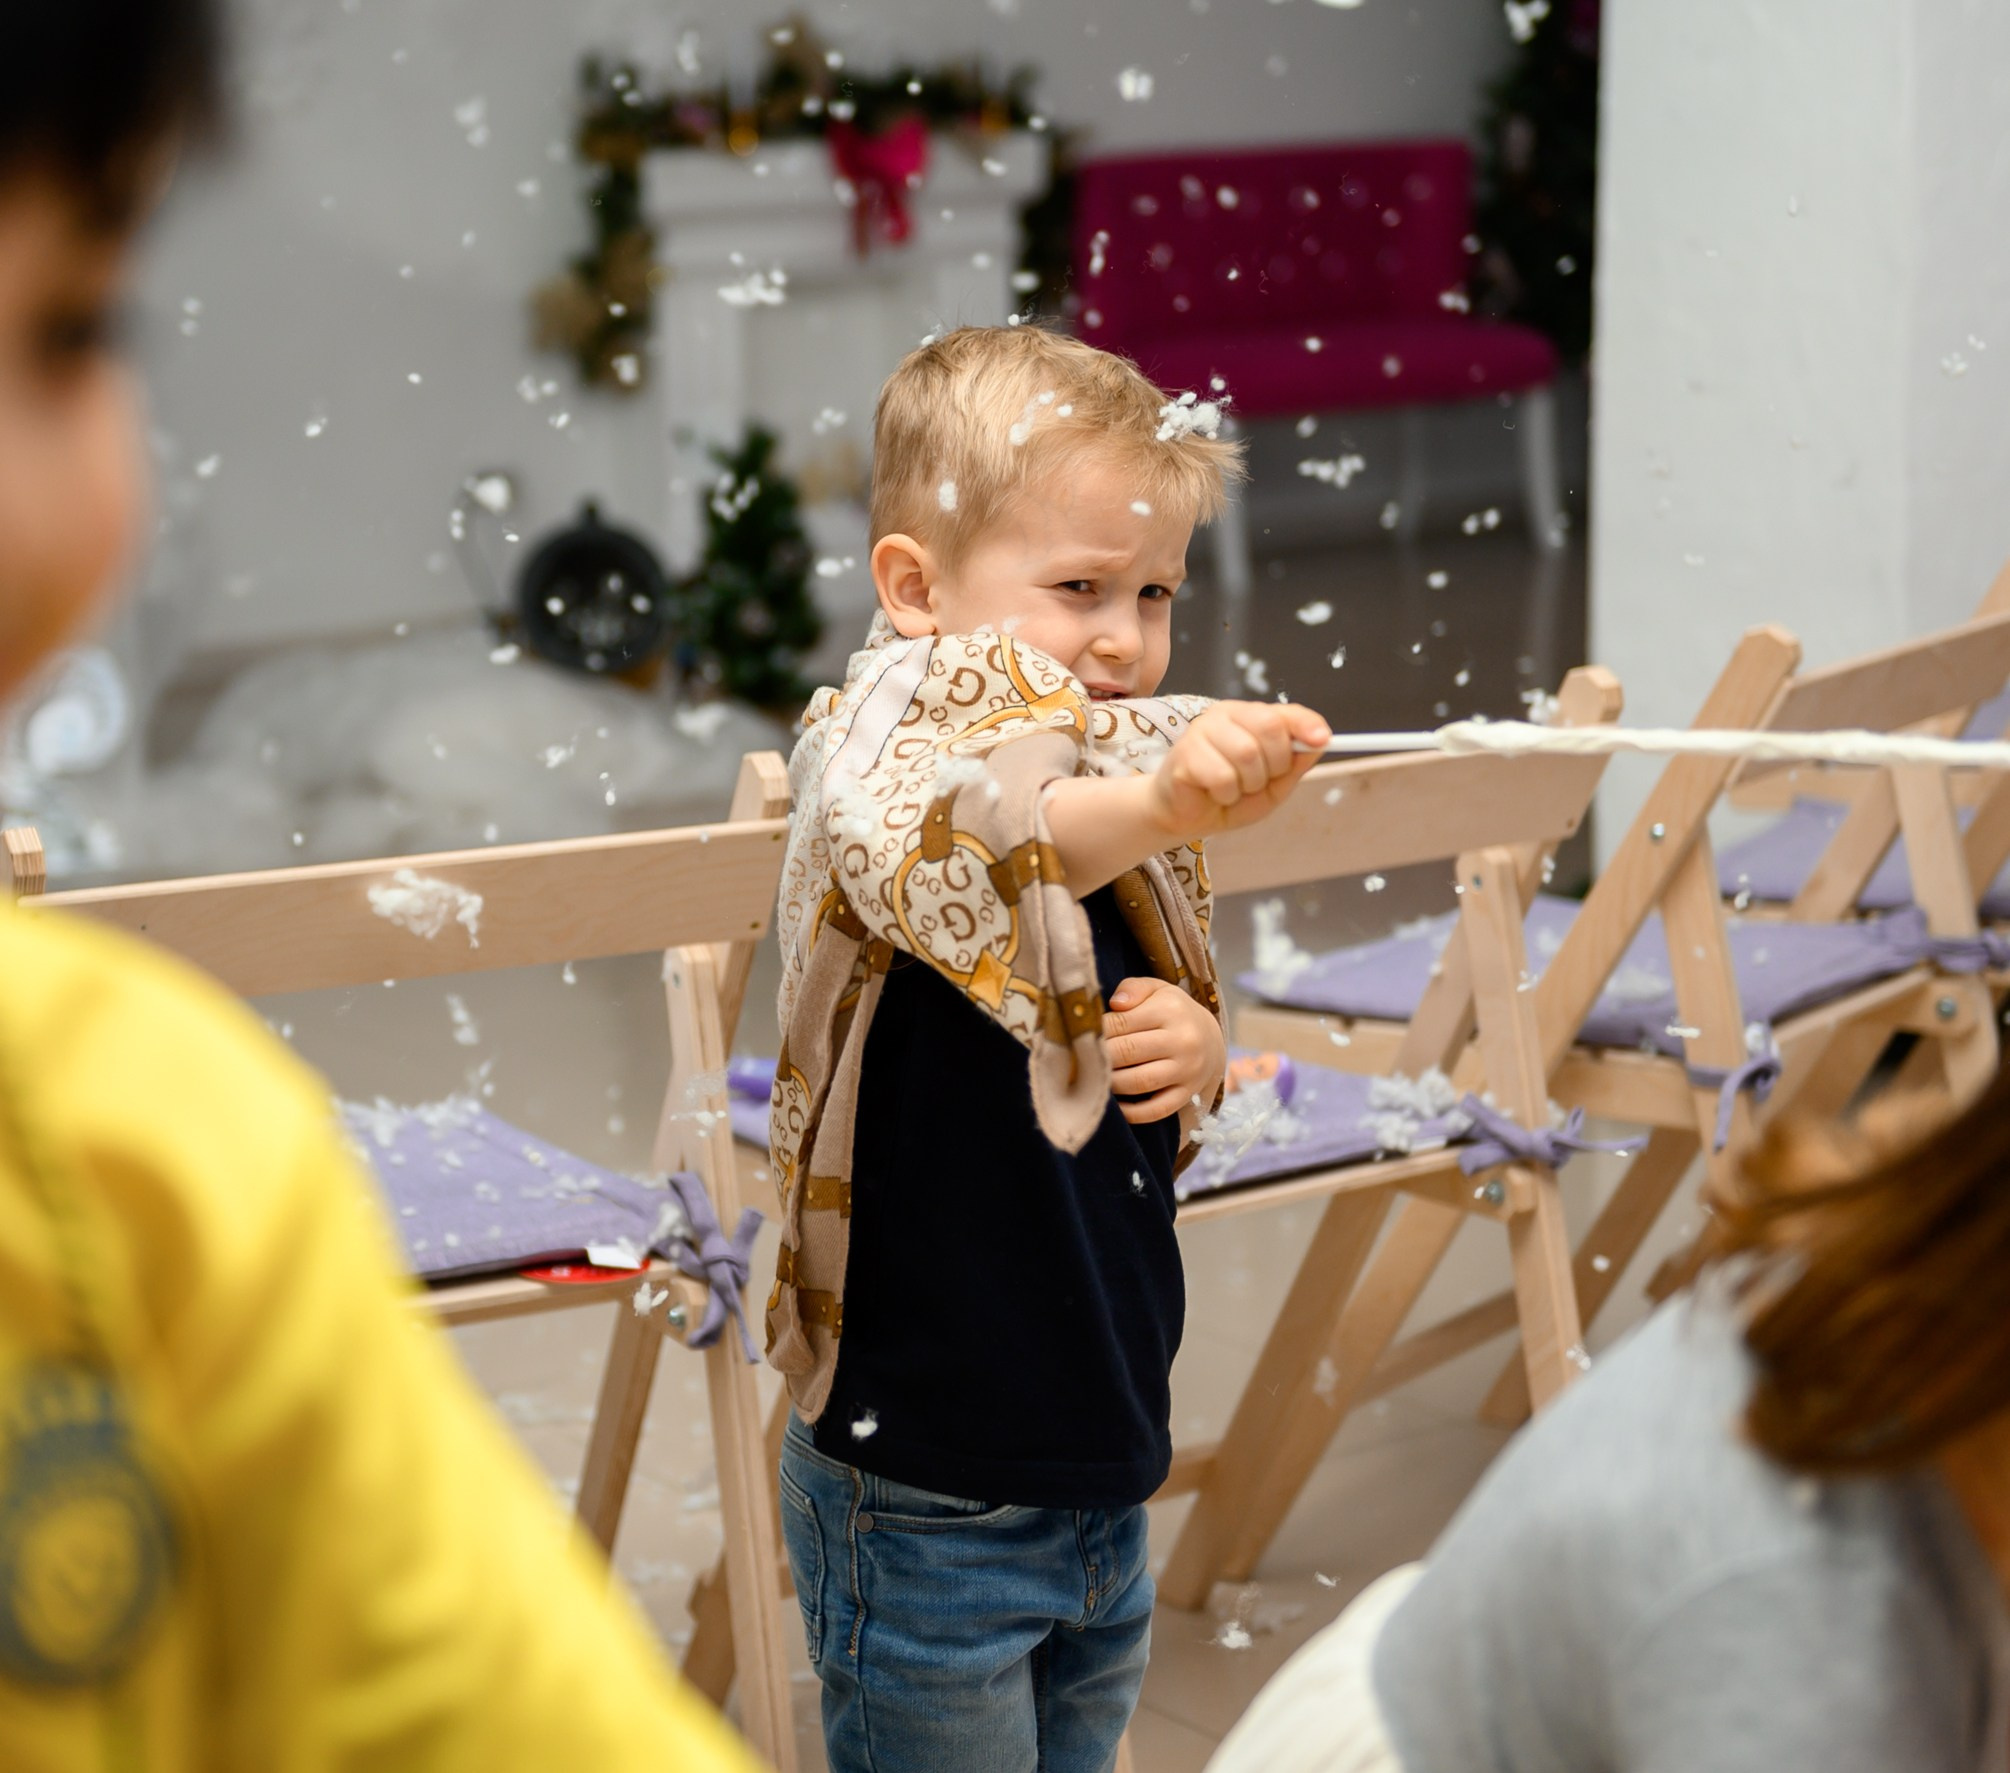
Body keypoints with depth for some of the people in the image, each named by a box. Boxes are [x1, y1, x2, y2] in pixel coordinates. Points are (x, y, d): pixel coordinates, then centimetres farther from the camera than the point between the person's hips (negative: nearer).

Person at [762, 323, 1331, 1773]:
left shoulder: (1130, 776, 9)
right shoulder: (887, 742, -15)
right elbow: (924, 855, -41)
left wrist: (1199, 1053, -2)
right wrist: (1154, 805, -58)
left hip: (1102, 1478, 8)